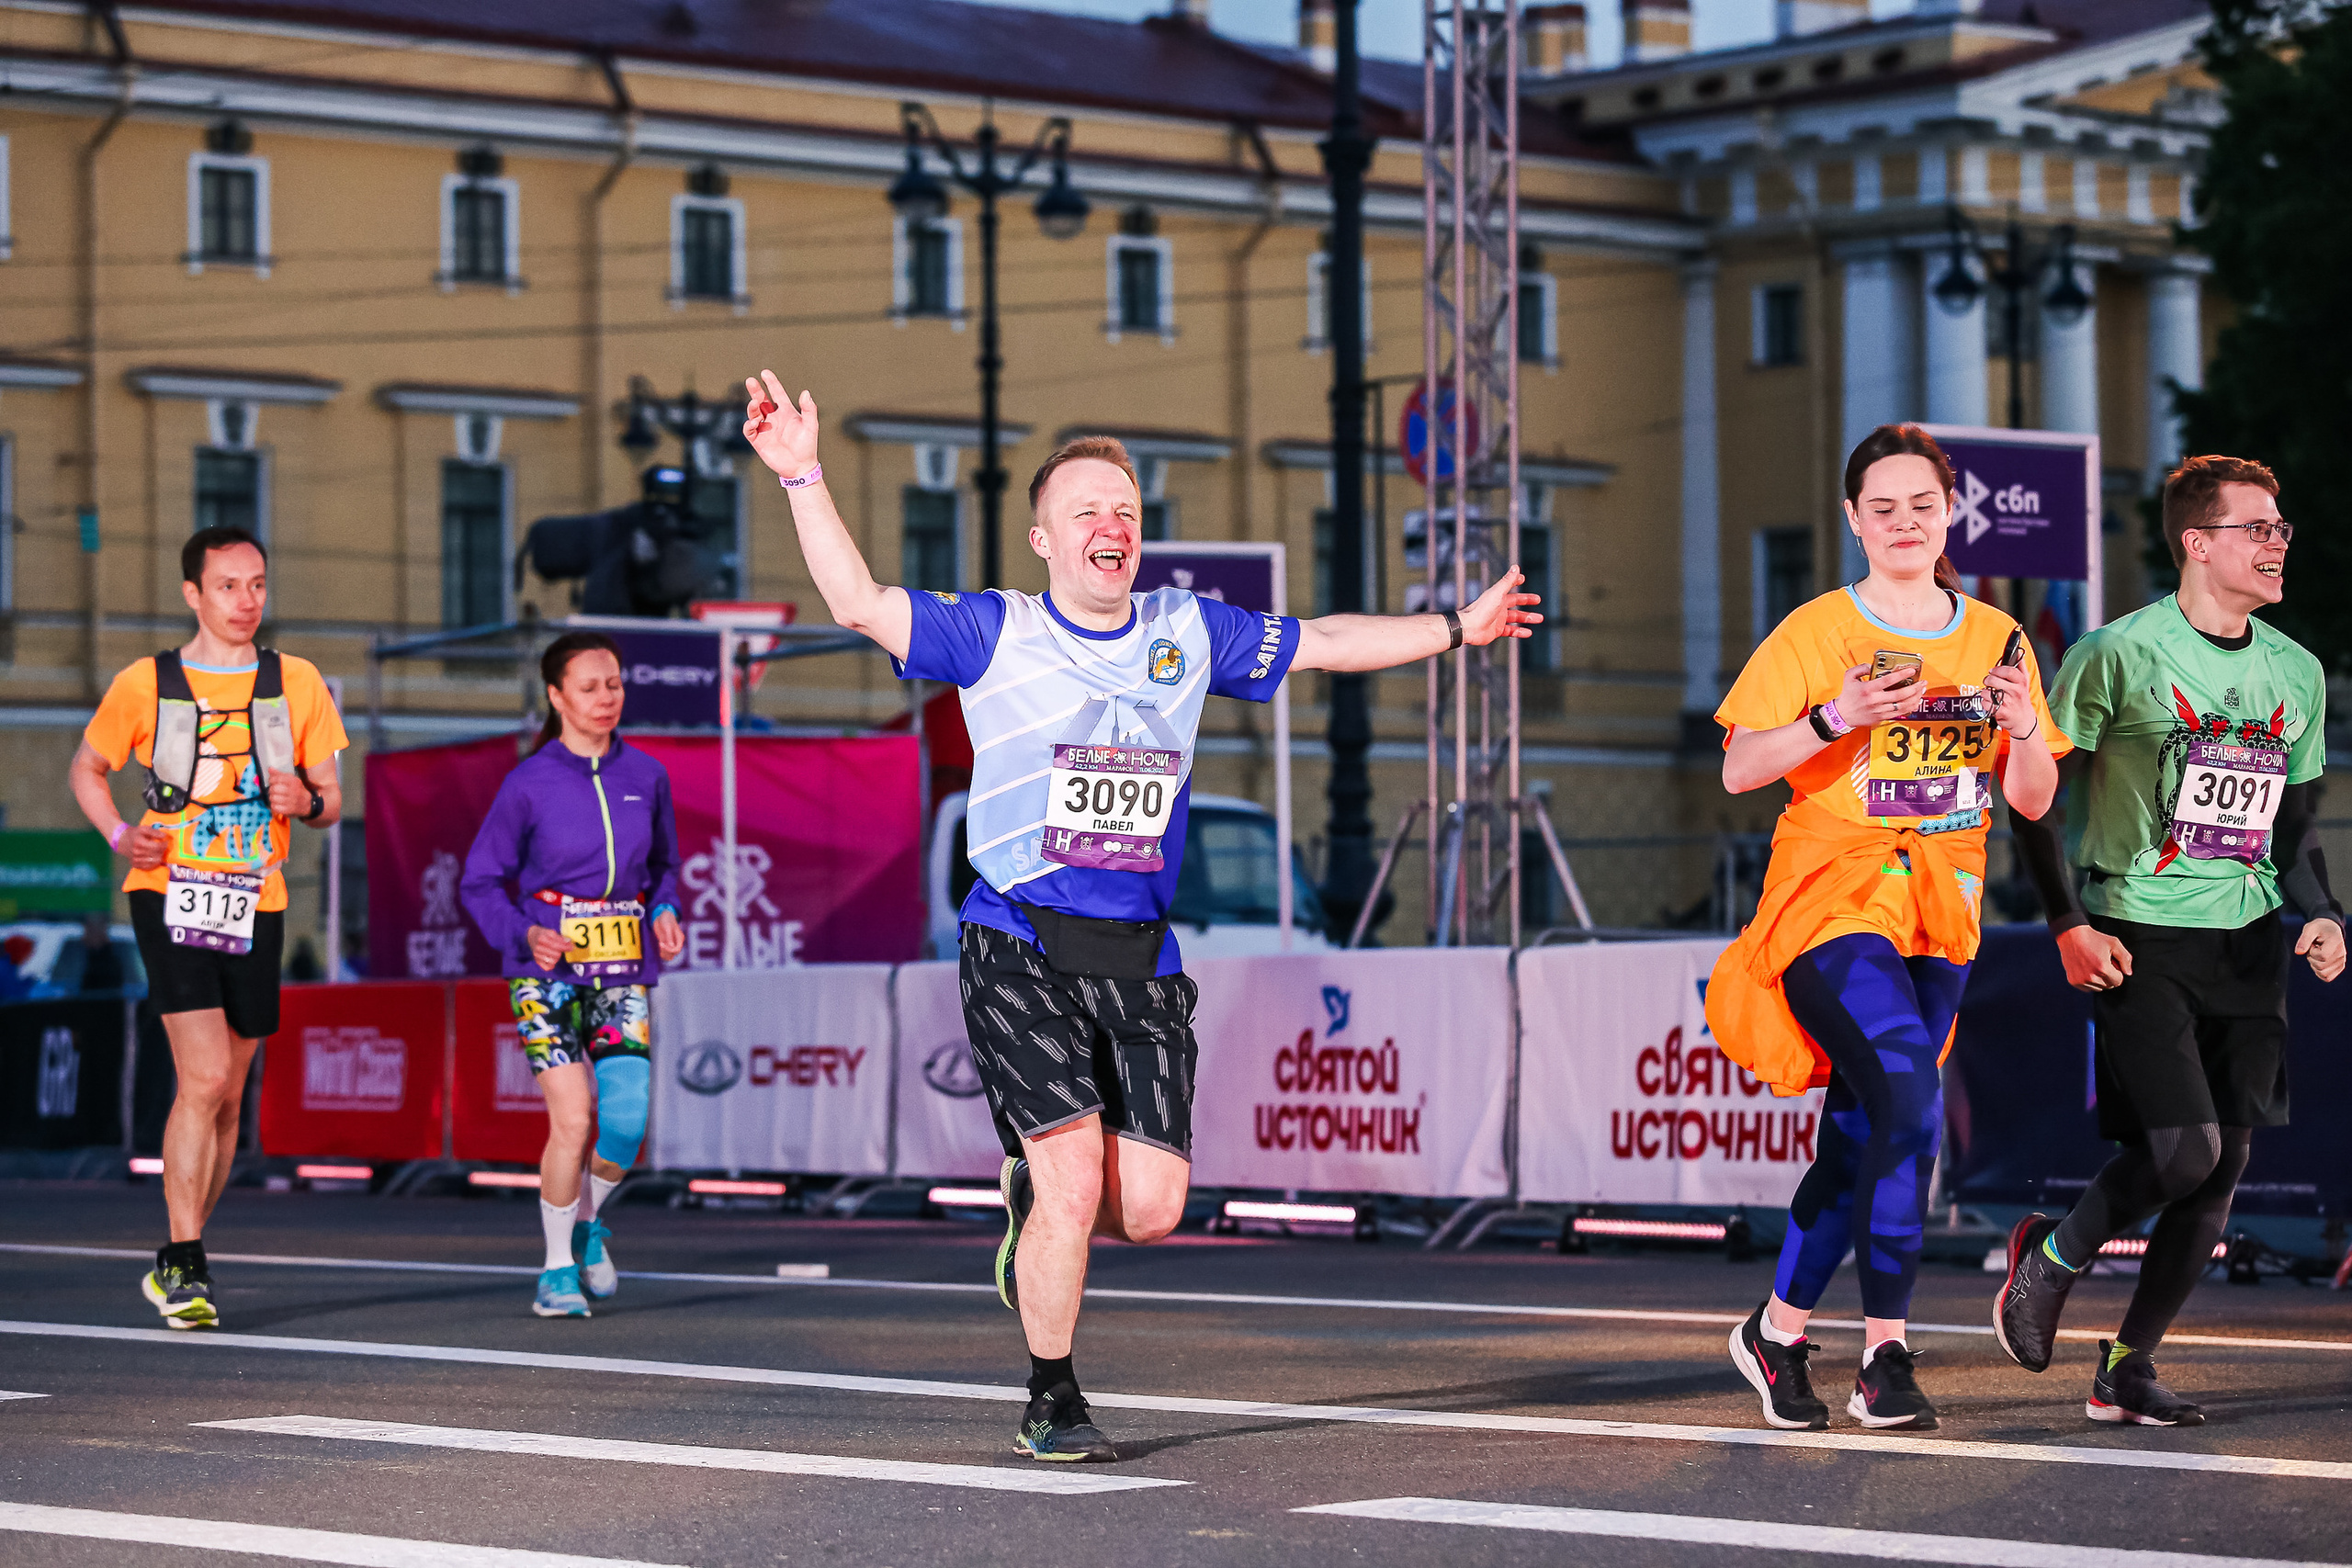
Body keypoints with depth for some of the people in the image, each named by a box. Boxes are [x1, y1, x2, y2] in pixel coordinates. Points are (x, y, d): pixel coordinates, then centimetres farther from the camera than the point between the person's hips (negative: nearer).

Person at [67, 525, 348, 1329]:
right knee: (205, 1078, -18)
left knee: (227, 1095, 8)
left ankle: (175, 1262, 24)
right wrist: (120, 835, -2)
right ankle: (186, 1266, -13)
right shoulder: (146, 684, 1)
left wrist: (307, 801, -11)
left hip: (255, 906, 3)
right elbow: (87, 766, 15)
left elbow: (330, 799, 13)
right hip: (171, 895, -3)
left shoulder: (296, 682, 8)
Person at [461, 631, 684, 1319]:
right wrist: (525, 935, -16)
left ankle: (588, 1223, 21)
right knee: (573, 1120, -13)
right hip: (547, 971, -3)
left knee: (626, 1122, -11)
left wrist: (665, 913, 0)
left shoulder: (646, 776, 6)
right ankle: (558, 1268, 7)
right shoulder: (529, 784, -5)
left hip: (623, 972, 3)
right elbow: (480, 883, 0)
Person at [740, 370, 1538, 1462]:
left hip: (1140, 962, 4)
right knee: (1076, 1179, -13)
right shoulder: (994, 634, 0)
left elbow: (1320, 643, 24)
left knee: (1152, 1205, -5)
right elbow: (860, 605, -10)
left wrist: (1454, 630, 28)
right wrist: (802, 477, -20)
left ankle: (1033, 1195, 31)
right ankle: (1051, 1402, 8)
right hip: (1020, 952, -4)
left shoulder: (1189, 632, 11)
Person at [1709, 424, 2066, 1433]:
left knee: (1860, 1139, 6)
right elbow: (1739, 770, -6)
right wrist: (1836, 718, -20)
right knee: (1907, 1096, -23)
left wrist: (2022, 726, -11)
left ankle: (1776, 1332, 22)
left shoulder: (1996, 640, 10)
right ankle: (1885, 1355, -17)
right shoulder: (1817, 632, -2)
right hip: (1831, 901, -5)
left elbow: (2032, 799, 10)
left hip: (1940, 915, 5)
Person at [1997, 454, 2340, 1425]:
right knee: (2184, 1148, -17)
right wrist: (2069, 925, -10)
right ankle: (2054, 1254, 11)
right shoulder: (2119, 654, -7)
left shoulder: (2296, 674, 11)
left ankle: (2128, 1368, 13)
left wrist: (2321, 914, 1)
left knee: (2221, 1171, 1)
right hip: (2141, 940, -6)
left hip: (2249, 944, 6)